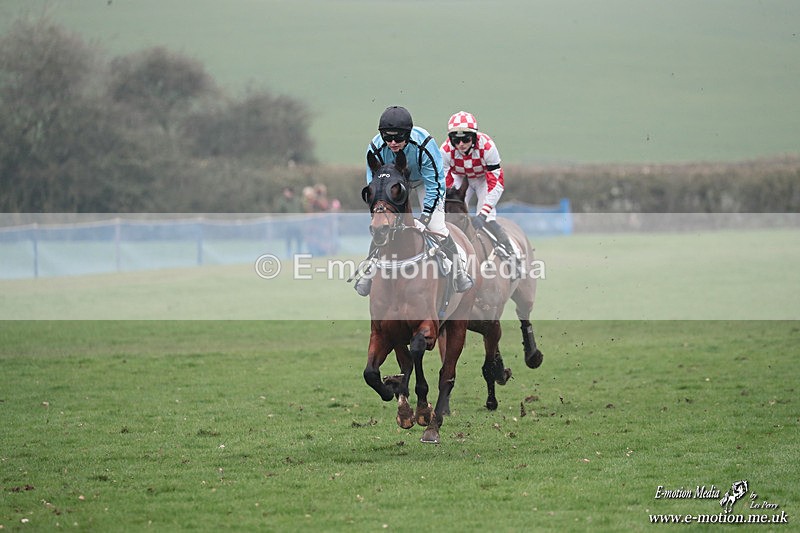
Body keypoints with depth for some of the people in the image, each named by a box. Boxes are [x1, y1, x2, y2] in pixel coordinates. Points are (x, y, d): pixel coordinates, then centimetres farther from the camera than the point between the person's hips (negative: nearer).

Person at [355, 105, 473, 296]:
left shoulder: (424, 144, -40)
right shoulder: (375, 148, -33)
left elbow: (435, 185, -31)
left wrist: (424, 218, -36)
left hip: (423, 179, -2)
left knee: (437, 226, -12)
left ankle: (458, 270, 9)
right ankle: (368, 272, 13)